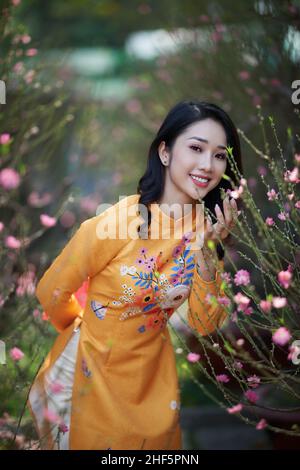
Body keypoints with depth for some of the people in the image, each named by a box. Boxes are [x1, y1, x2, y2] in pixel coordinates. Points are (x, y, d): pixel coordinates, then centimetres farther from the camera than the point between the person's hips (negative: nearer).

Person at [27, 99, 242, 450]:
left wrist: (205, 252, -23)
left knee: (157, 437, 24)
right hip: (94, 372, -5)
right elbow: (51, 292, -13)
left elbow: (204, 325, -9)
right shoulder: (116, 222, -27)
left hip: (153, 370, 5)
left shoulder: (208, 228, -9)